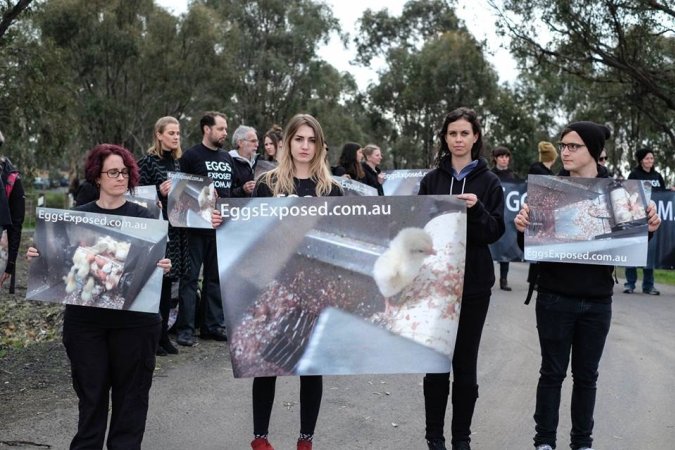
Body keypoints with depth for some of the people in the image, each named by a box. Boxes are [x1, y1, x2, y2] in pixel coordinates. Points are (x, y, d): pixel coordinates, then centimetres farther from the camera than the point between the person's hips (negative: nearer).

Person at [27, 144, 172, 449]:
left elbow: (154, 265, 1)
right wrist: (40, 257, -9)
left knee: (131, 391, 7)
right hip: (85, 319, 1)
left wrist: (164, 268, -20)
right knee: (90, 391, 6)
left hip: (134, 319, -1)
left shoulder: (143, 217, 1)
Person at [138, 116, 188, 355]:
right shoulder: (148, 161, -5)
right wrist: (160, 192, -24)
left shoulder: (178, 162, 14)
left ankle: (163, 333, 17)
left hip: (175, 228, 6)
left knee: (168, 281, 9)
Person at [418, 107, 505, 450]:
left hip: (473, 282, -1)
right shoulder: (432, 179, 6)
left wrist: (477, 209, -19)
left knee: (465, 363, 4)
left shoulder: (489, 181, 3)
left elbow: (496, 232, -3)